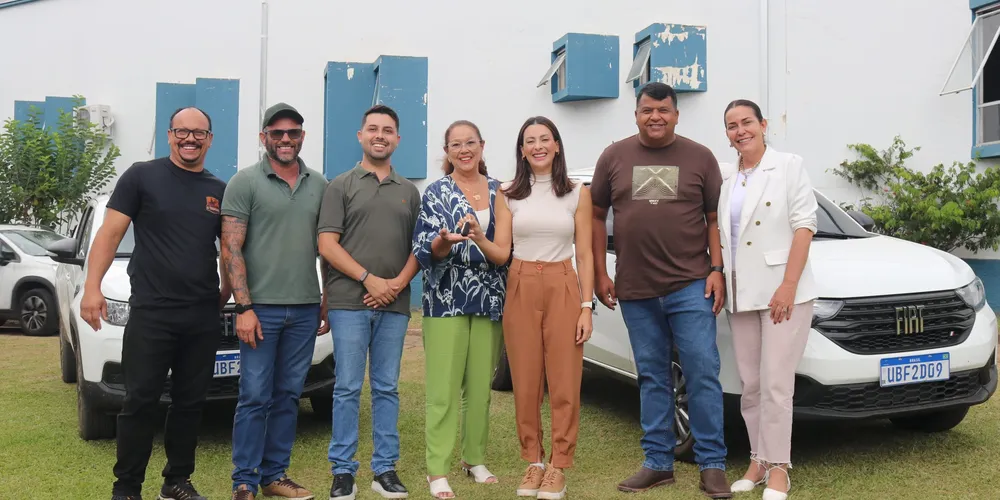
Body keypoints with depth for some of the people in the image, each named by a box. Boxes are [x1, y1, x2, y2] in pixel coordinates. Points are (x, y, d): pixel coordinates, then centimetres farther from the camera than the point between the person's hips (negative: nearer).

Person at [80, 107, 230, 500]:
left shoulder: (219, 192, 11)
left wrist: (226, 290, 13)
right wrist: (92, 286, -12)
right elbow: (110, 233, -3)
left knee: (190, 403, 10)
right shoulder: (142, 176, 0)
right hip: (150, 312, -4)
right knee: (140, 402, 0)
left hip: (203, 318, 4)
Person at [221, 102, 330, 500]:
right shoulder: (245, 182, -2)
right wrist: (244, 307, -13)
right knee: (255, 397, 0)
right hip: (261, 307, -4)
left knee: (288, 396, 10)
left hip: (306, 309, 4)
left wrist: (329, 302, 10)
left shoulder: (319, 185, 10)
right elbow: (231, 249, -6)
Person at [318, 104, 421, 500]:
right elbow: (327, 245, -4)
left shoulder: (409, 191, 14)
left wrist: (399, 282, -6)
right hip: (349, 302, -3)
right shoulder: (341, 185, 4)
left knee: (387, 389, 8)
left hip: (395, 305, 3)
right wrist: (368, 280, -12)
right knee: (348, 388, 0)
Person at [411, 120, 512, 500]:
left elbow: (501, 255, 1)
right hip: (446, 299, -3)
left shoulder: (497, 192, 8)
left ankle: (475, 458, 23)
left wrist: (479, 238, -18)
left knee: (480, 386, 8)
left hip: (488, 300, 3)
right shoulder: (435, 192, 0)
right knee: (443, 389, -7)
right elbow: (427, 251, -8)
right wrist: (444, 241, -29)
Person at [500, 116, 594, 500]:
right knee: (525, 384, 4)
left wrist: (586, 307, -4)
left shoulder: (578, 193, 4)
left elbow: (584, 255, 3)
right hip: (520, 290, 1)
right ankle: (533, 462, 17)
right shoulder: (508, 195, 7)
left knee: (564, 384, -1)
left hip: (563, 289, -1)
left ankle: (558, 468, 9)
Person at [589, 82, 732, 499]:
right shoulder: (614, 157, 6)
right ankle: (658, 463, 20)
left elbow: (715, 219, 5)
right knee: (652, 377, 10)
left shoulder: (700, 157, 4)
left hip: (690, 286, -1)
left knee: (703, 374, -2)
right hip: (635, 291, 2)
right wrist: (600, 274, 4)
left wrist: (716, 269, -6)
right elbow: (597, 216, 9)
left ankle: (712, 465, 9)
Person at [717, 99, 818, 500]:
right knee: (750, 385, 8)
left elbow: (804, 227, -8)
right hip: (741, 297, 6)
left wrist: (788, 285, -16)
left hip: (782, 292, -5)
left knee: (775, 384, -7)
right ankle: (758, 460, 18)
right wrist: (720, 283, 8)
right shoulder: (728, 184, 15)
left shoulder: (788, 166, -1)